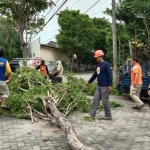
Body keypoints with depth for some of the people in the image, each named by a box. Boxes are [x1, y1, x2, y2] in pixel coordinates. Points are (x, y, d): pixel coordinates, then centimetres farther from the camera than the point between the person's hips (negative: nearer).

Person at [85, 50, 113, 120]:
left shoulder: (106, 64, -11)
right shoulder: (98, 65, 15)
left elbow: (110, 75, -16)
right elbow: (95, 75, 25)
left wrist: (110, 85, -22)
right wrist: (89, 82, 31)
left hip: (105, 87, -9)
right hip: (99, 86, 9)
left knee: (105, 101, -1)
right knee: (95, 100, 7)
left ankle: (108, 116, 12)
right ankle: (92, 115, 11)